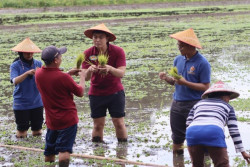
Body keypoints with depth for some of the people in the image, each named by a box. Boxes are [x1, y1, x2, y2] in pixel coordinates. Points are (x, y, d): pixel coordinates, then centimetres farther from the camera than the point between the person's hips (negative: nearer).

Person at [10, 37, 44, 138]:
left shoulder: (38, 64, -1)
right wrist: (27, 73, -35)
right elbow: (15, 81, -22)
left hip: (37, 102, 3)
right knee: (22, 129, 3)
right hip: (21, 103, -3)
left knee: (37, 128, 12)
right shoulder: (15, 66, -7)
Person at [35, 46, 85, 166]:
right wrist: (82, 77, 8)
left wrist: (68, 74, 16)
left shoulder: (38, 74, -5)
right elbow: (80, 92, -8)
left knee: (49, 151, 19)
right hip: (68, 120, -6)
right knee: (64, 150, -7)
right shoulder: (63, 78, -24)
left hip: (51, 120, 6)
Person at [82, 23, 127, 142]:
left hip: (115, 92, -1)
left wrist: (110, 68, -39)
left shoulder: (118, 51, -11)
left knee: (119, 123, 1)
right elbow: (86, 78, -11)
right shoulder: (88, 53, -7)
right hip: (96, 94, 1)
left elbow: (121, 73, -19)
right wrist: (89, 70, -35)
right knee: (98, 125, 5)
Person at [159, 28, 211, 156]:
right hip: (177, 103, 6)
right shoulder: (178, 59, 7)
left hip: (194, 105, -6)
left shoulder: (202, 63, -12)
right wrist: (166, 78, -8)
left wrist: (185, 83, -22)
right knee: (177, 136, 15)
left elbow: (205, 87, -14)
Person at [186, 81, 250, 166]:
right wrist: (242, 151, 23)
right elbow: (234, 131, 20)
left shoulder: (198, 104, 34)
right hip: (213, 133, -3)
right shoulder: (228, 107, 27)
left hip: (193, 133, 3)